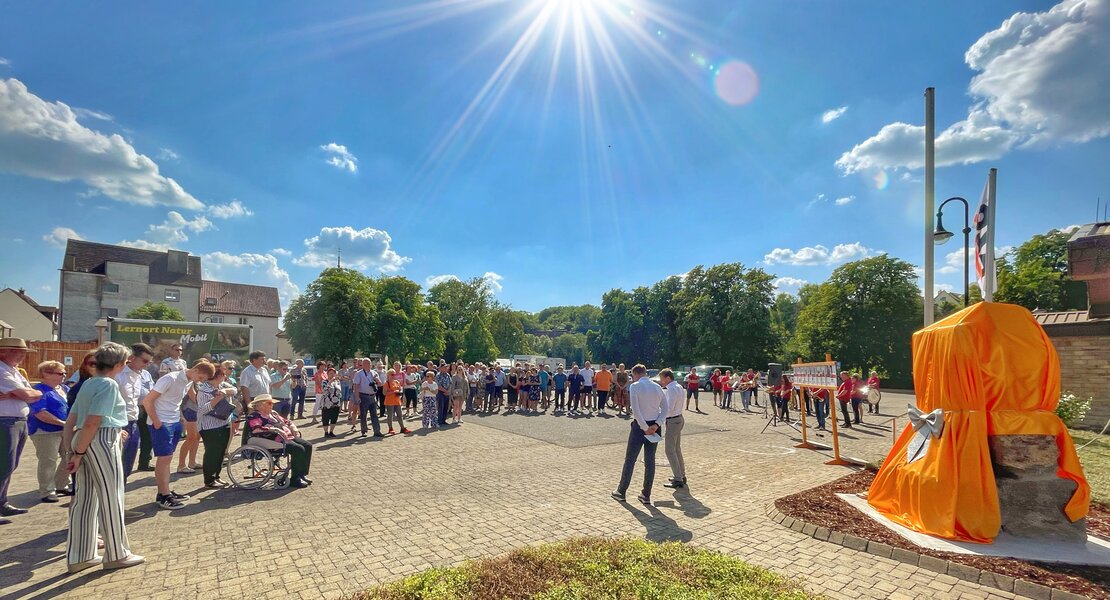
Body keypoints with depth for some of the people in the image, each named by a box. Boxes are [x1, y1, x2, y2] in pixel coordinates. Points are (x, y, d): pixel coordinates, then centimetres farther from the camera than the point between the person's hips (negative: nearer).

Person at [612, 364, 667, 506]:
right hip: (654, 426, 5)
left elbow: (636, 411, -19)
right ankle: (646, 495, 18)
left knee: (630, 459, 7)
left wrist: (645, 428, -14)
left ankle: (621, 491, 19)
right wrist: (656, 424, -5)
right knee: (650, 461, 11)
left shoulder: (635, 386, -10)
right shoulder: (657, 387, 6)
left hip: (640, 425, -5)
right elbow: (665, 409, 3)